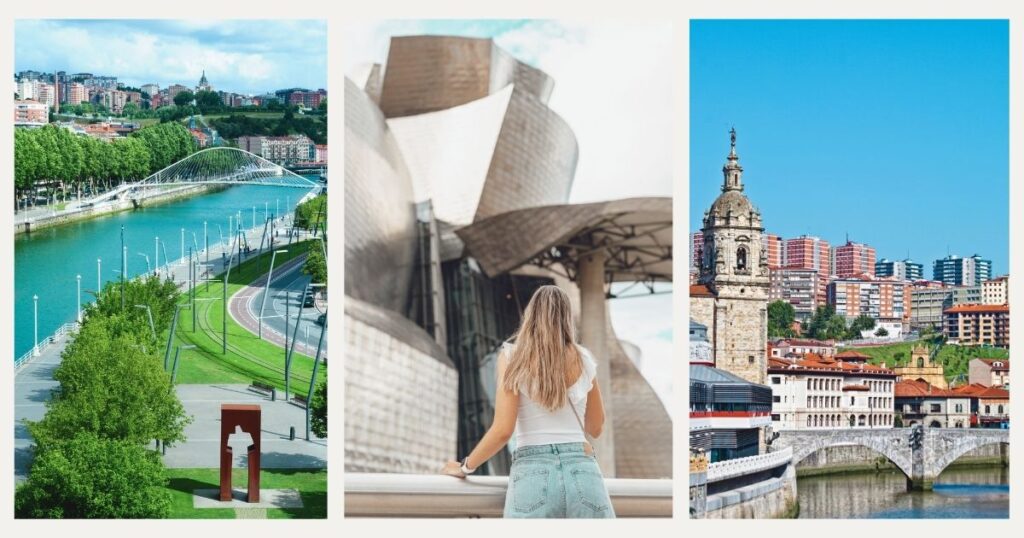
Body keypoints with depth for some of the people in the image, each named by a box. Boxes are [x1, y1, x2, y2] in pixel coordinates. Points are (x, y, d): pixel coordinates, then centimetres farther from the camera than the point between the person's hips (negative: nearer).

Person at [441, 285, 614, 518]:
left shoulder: (513, 356, 5)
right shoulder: (583, 359, 14)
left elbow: (503, 429, -3)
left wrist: (465, 466, 10)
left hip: (533, 474, -2)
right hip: (584, 473, 2)